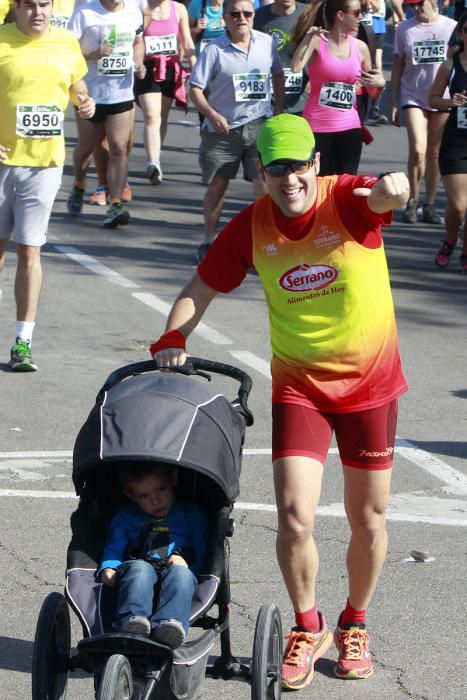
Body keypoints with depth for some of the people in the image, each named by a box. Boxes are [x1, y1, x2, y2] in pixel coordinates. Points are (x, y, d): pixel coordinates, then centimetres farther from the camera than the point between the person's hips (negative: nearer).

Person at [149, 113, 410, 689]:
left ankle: (354, 625, 35)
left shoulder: (349, 199, -15)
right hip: (298, 385, 1)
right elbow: (201, 289, 3)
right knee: (294, 518, -11)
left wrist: (393, 190, -63)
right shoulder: (251, 227, -7)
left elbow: (383, 196, -39)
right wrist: (172, 340, -14)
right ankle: (308, 628, 15)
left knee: (368, 520, 9)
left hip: (370, 382, -1)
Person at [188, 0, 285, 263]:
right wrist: (212, 115, -20)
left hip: (259, 125, 1)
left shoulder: (267, 43, 2)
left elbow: (278, 75, 18)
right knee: (217, 185, 10)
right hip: (223, 128, -1)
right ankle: (210, 240, 27)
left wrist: (279, 110, 10)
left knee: (264, 185, -9)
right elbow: (195, 88, -7)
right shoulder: (215, 50, -8)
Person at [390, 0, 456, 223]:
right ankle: (412, 200, 3)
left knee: (434, 153, 6)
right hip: (414, 97, -1)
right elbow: (398, 66, 6)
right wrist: (393, 103, 4)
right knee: (417, 150, -15)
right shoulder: (405, 28, 2)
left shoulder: (451, 27, 0)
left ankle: (429, 205, 15)